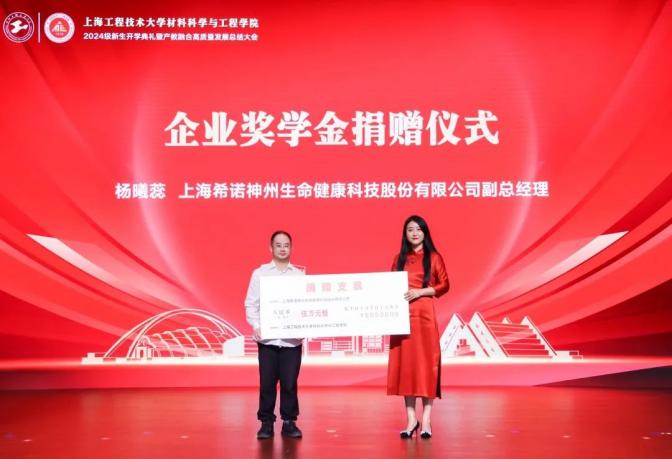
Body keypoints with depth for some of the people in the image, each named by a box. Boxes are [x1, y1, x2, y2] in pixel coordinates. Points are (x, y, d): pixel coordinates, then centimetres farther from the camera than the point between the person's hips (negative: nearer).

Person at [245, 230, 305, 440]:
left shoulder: (300, 274, 8)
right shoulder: (260, 273, 6)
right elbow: (251, 303, 3)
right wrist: (255, 325, -11)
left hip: (292, 338, 1)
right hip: (267, 338, 0)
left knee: (290, 383, 2)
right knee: (267, 383, 2)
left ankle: (289, 422, 13)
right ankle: (266, 423, 12)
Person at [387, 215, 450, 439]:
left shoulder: (434, 257, 4)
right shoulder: (399, 258, 13)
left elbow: (444, 285, -1)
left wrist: (421, 291, -13)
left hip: (425, 313, -3)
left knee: (426, 362, -4)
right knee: (405, 362, 2)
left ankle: (426, 419, 0)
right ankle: (411, 418, 8)